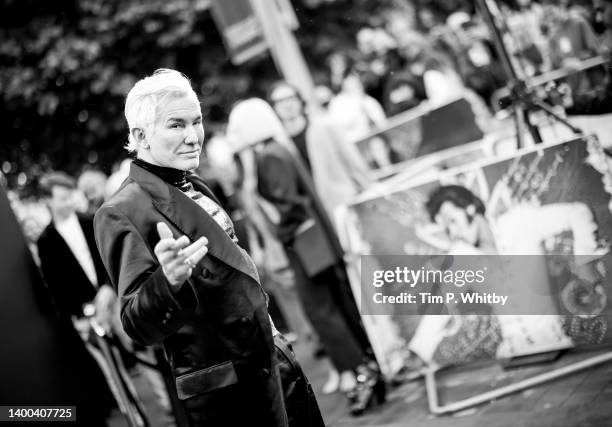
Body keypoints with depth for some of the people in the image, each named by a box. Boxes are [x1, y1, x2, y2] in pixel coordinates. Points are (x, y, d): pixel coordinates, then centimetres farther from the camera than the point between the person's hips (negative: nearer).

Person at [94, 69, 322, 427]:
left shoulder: (194, 187, 9)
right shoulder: (123, 213, -16)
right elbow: (140, 327, -24)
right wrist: (168, 280, -42)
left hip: (272, 364, 8)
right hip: (224, 393, -8)